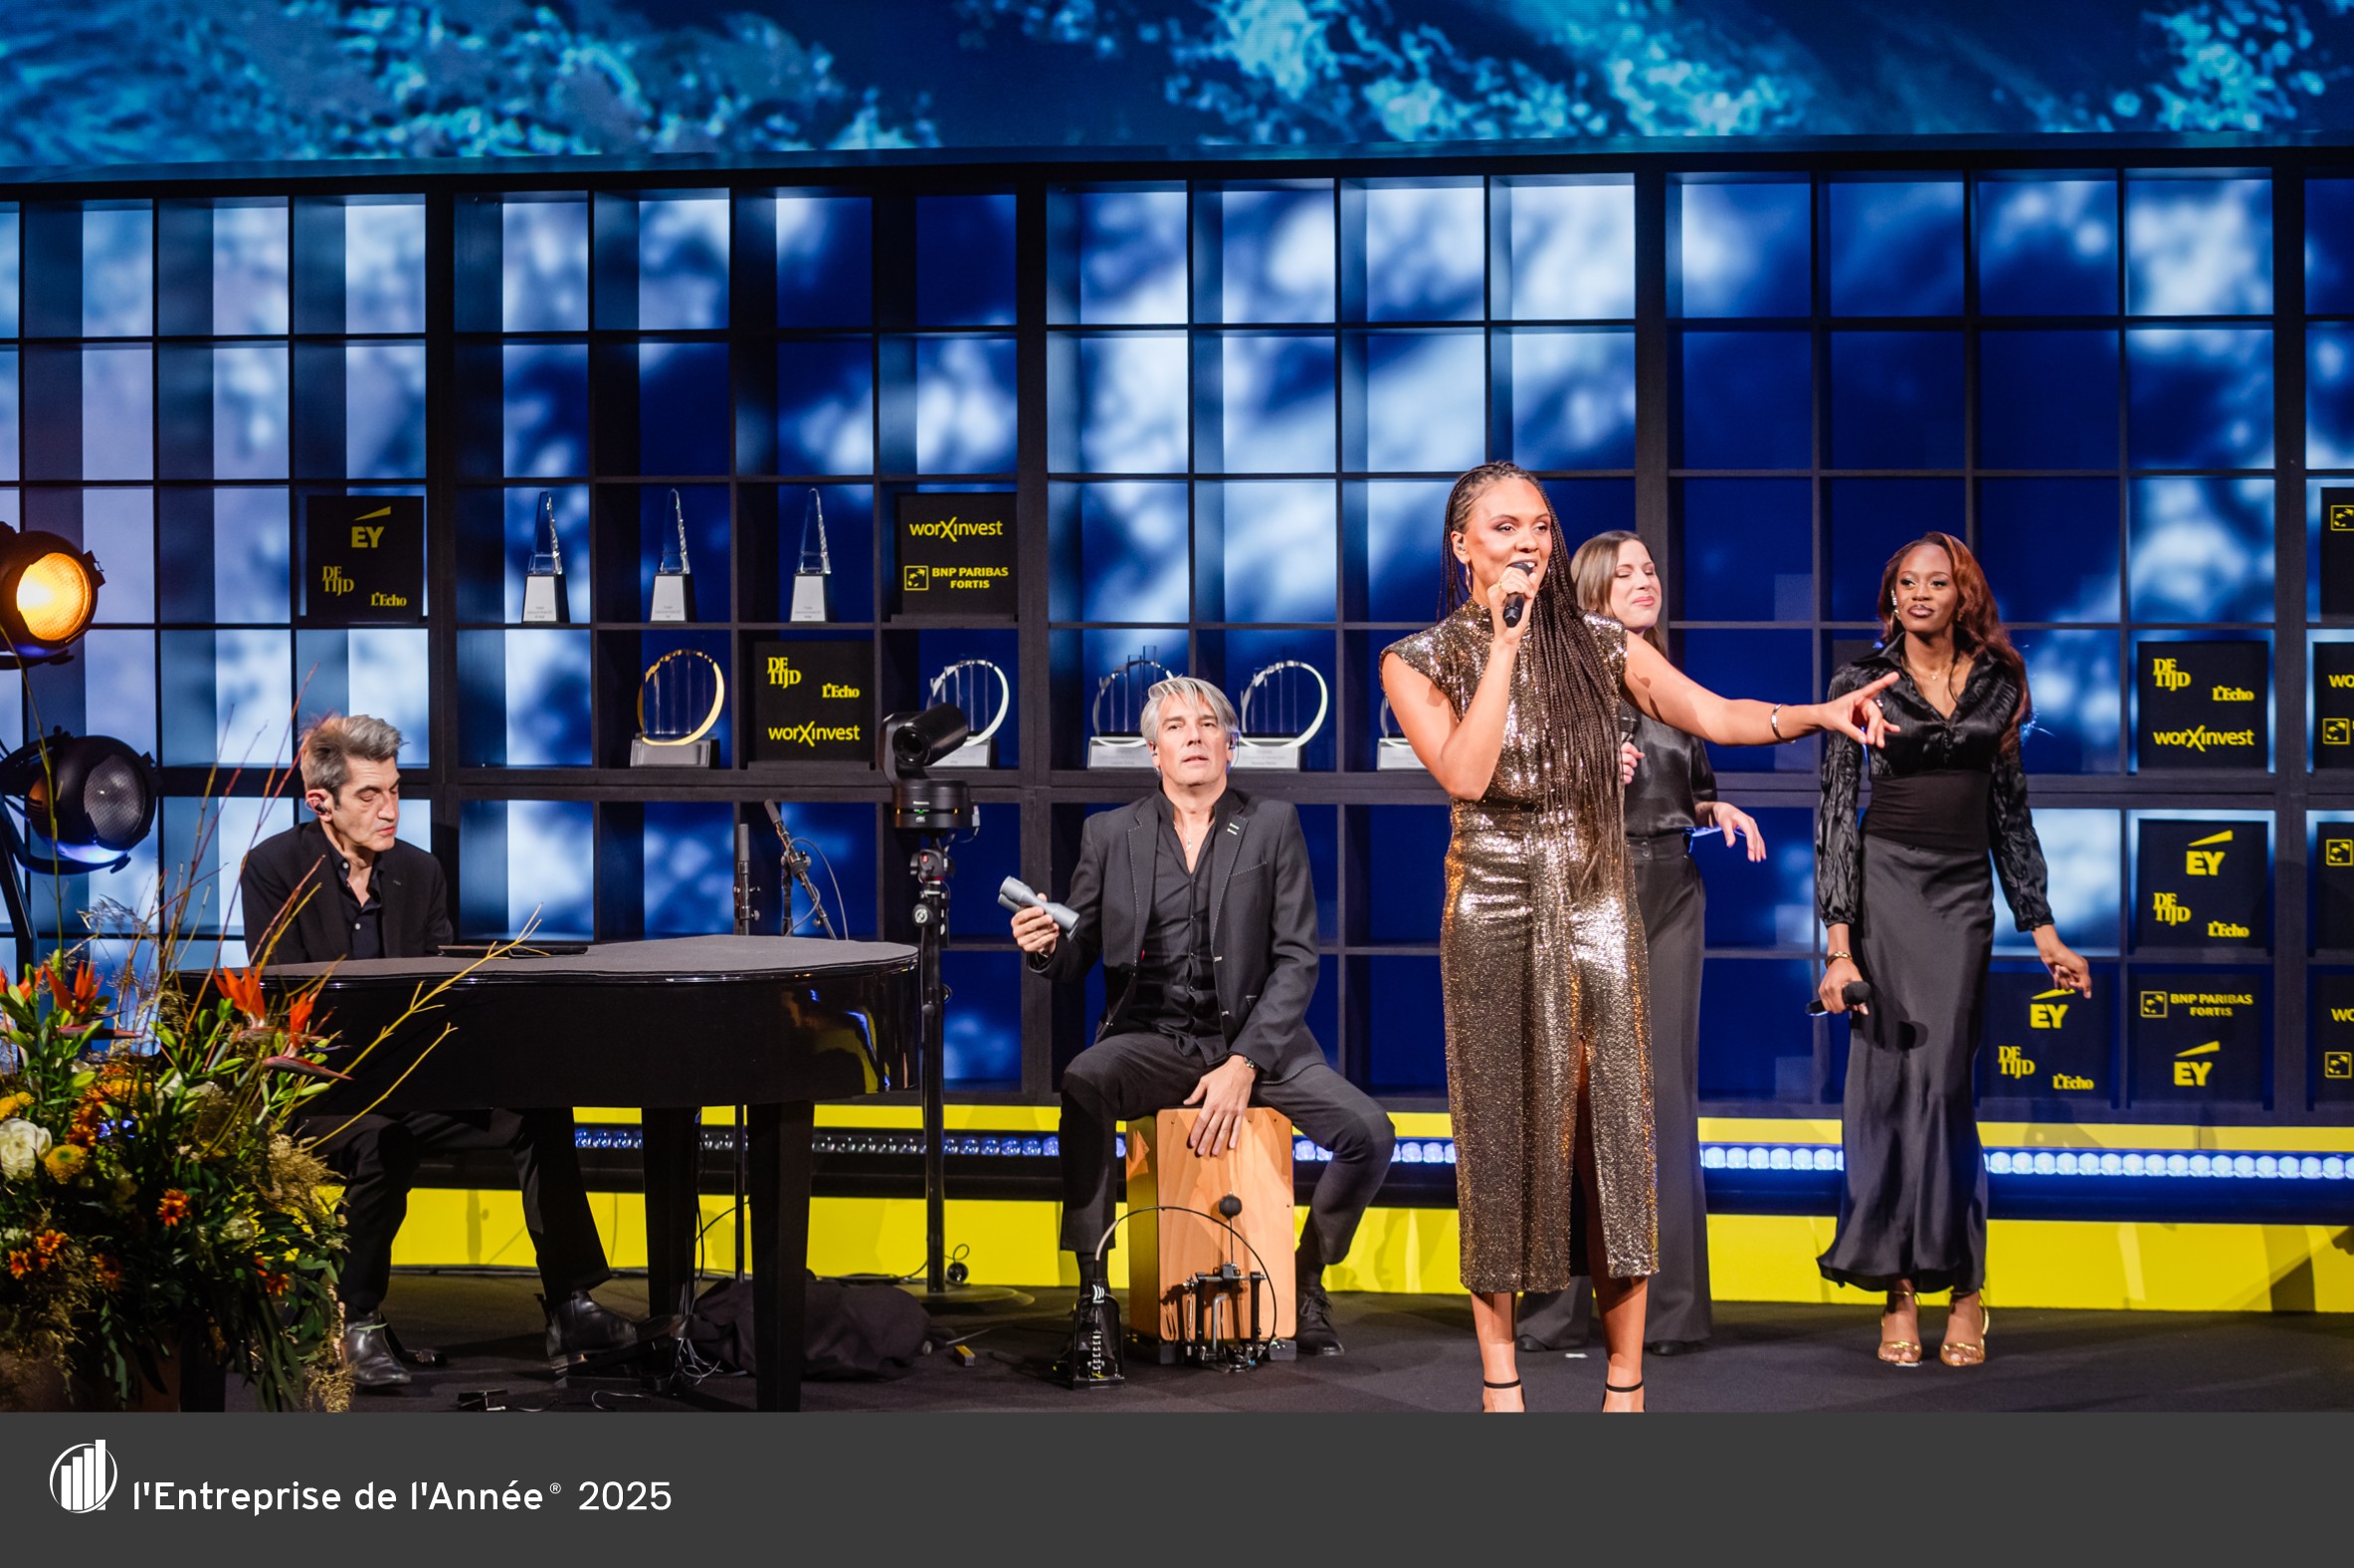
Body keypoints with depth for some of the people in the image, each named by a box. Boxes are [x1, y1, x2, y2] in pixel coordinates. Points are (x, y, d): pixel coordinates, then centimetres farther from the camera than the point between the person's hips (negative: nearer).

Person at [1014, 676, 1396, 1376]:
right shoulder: (1110, 834, 7)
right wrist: (1046, 946, -18)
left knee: (1368, 1134, -21)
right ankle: (1093, 1298, -26)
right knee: (1082, 1084, -34)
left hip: (1256, 1036, 0)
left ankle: (1305, 1283, 6)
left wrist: (1244, 1064, -14)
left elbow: (1296, 960, -2)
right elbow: (1076, 960, 8)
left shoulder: (1273, 826, 4)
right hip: (1151, 1040, 0)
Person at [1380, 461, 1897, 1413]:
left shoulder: (1599, 645, 3)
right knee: (1499, 1127, 3)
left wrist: (1820, 715, -22)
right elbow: (1465, 773, -17)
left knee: (1612, 1124, 0)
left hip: (1597, 906, 1)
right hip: (1493, 913, -1)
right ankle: (1497, 1367, 15)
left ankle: (1626, 1379, 6)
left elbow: (1712, 715, -6)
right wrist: (1507, 639, -16)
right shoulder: (1420, 661, -2)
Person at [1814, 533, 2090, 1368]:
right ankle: (1899, 1292, 0)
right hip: (1885, 884, -2)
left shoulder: (1996, 683, 11)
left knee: (1941, 1081, -6)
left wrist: (2043, 930, 13)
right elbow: (1837, 813, -2)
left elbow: (2011, 813, 16)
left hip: (1964, 893, 2)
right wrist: (1840, 946, -10)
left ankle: (1961, 1285, 4)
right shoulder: (1863, 683, 2)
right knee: (1892, 1080, -4)